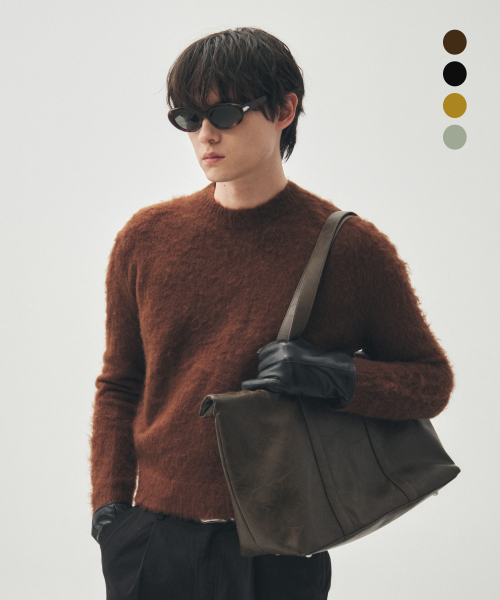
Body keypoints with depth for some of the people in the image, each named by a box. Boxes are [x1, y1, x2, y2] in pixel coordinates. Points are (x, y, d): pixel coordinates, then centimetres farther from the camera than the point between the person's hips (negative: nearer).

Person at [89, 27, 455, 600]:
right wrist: (109, 504, 2)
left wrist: (334, 376, -16)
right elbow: (119, 385, 11)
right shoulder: (146, 237, 3)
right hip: (152, 540, 2)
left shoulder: (351, 248, -6)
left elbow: (433, 381, 2)